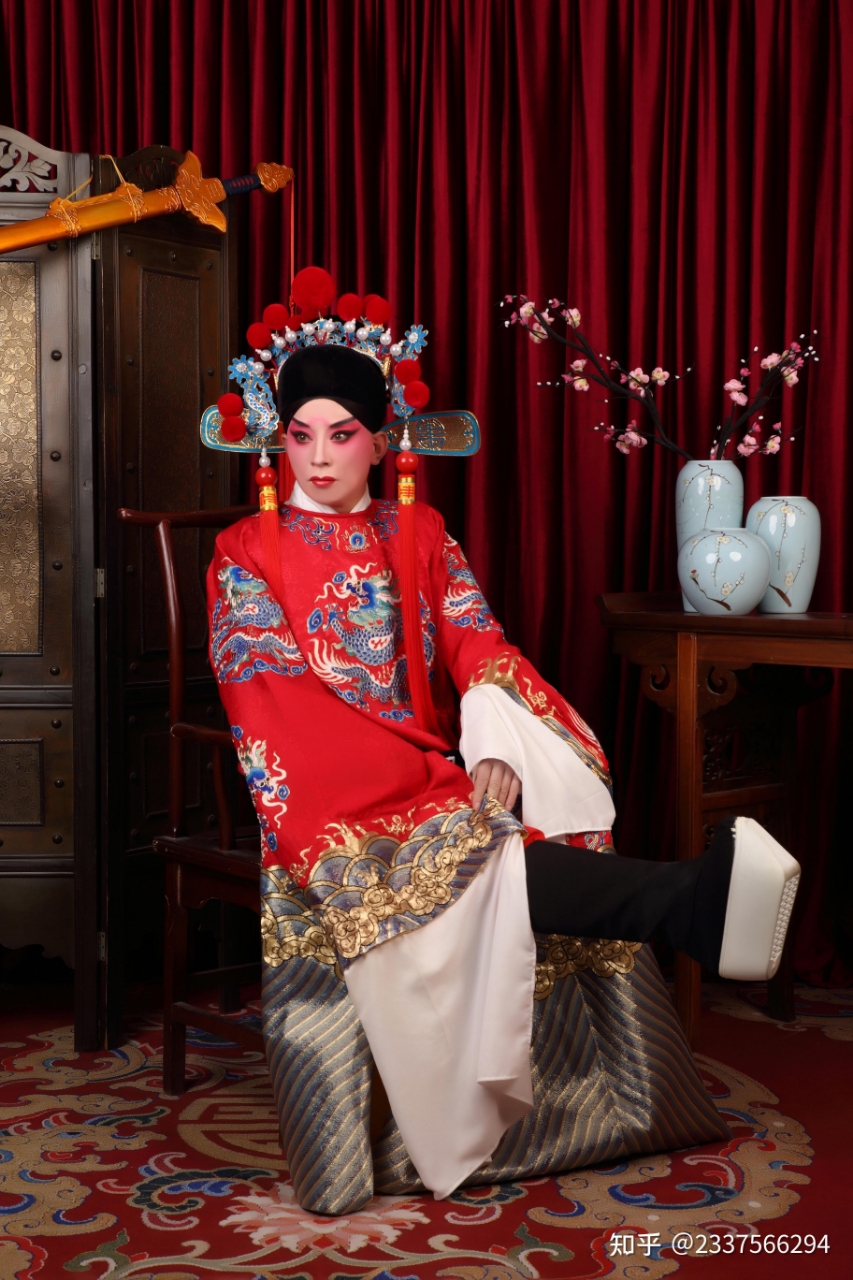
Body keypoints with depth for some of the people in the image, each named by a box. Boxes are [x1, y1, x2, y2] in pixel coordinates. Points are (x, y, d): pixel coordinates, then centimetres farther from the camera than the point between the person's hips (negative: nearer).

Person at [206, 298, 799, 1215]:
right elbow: (273, 695, -7)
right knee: (465, 855, -36)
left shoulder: (421, 535, 17)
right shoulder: (247, 554, 7)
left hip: (439, 776, 5)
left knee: (562, 834, -27)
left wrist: (493, 749, -20)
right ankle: (691, 901, -53)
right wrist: (437, 771, -19)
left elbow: (476, 647, 4)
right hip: (333, 794, -5)